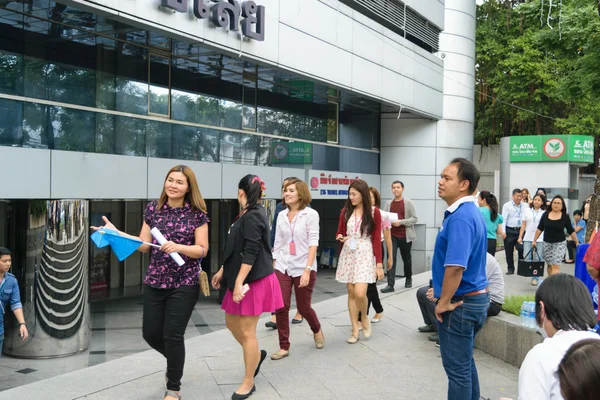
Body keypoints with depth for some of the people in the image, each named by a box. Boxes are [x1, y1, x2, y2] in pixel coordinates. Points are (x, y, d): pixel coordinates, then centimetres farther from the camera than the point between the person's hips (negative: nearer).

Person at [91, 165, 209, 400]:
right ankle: (175, 361, 43)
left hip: (184, 284, -4)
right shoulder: (153, 209, 3)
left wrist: (179, 247, -23)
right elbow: (144, 245, 4)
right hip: (154, 282, 4)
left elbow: (203, 250, -7)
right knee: (151, 333, 9)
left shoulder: (196, 214, -6)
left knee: (172, 335, -2)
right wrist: (116, 233, -6)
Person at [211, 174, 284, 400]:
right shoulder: (247, 215, 14)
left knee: (247, 331, -2)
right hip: (243, 278, 10)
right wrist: (223, 271, 22)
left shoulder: (253, 216, -18)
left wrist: (239, 282, -24)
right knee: (231, 322, 17)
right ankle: (256, 354, 37)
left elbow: (251, 253, -23)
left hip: (254, 280, -10)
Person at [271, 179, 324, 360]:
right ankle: (284, 347, 13)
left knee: (304, 308, 8)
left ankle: (317, 331, 40)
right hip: (282, 267, 4)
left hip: (303, 267, -4)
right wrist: (274, 267, 8)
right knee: (281, 308, -2)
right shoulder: (281, 215, 6)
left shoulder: (311, 214, -8)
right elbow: (277, 244, 10)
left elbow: (313, 243, -13)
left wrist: (307, 270, -19)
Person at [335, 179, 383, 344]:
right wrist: (340, 238, -13)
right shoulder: (345, 211, 5)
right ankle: (355, 330, 16)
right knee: (351, 293, 5)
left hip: (365, 254, -3)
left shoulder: (374, 212, -4)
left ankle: (365, 319, 15)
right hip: (347, 254, 4)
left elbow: (376, 239, -4)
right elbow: (339, 233, 12)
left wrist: (379, 264, -6)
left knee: (360, 293, -15)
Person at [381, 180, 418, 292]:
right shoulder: (388, 204, 7)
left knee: (406, 258, 15)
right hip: (392, 236, 2)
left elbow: (414, 218, -8)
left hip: (405, 236, -2)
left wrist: (401, 222, -18)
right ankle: (390, 285, -11)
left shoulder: (408, 202, -3)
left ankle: (408, 279, 37)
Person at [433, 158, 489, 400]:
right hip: (475, 298, 10)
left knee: (457, 368, 2)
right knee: (465, 363, 21)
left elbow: (455, 266, -32)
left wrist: (444, 302, -19)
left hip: (460, 303, -10)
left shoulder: (460, 217, -23)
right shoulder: (471, 211, 10)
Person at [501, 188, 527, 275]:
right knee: (509, 251, 6)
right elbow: (504, 219, -4)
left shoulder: (524, 206, 7)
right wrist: (503, 231, -11)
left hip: (521, 230, 1)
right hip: (510, 231, -1)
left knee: (521, 248, -9)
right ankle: (510, 268, 18)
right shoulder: (507, 206, 1)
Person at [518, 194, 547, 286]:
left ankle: (535, 278, 5)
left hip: (540, 239, -2)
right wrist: (520, 237, 5)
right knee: (527, 259, -1)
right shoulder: (527, 211, 11)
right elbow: (523, 225, 11)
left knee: (538, 259, -2)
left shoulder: (545, 213, 4)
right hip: (528, 238, 2)